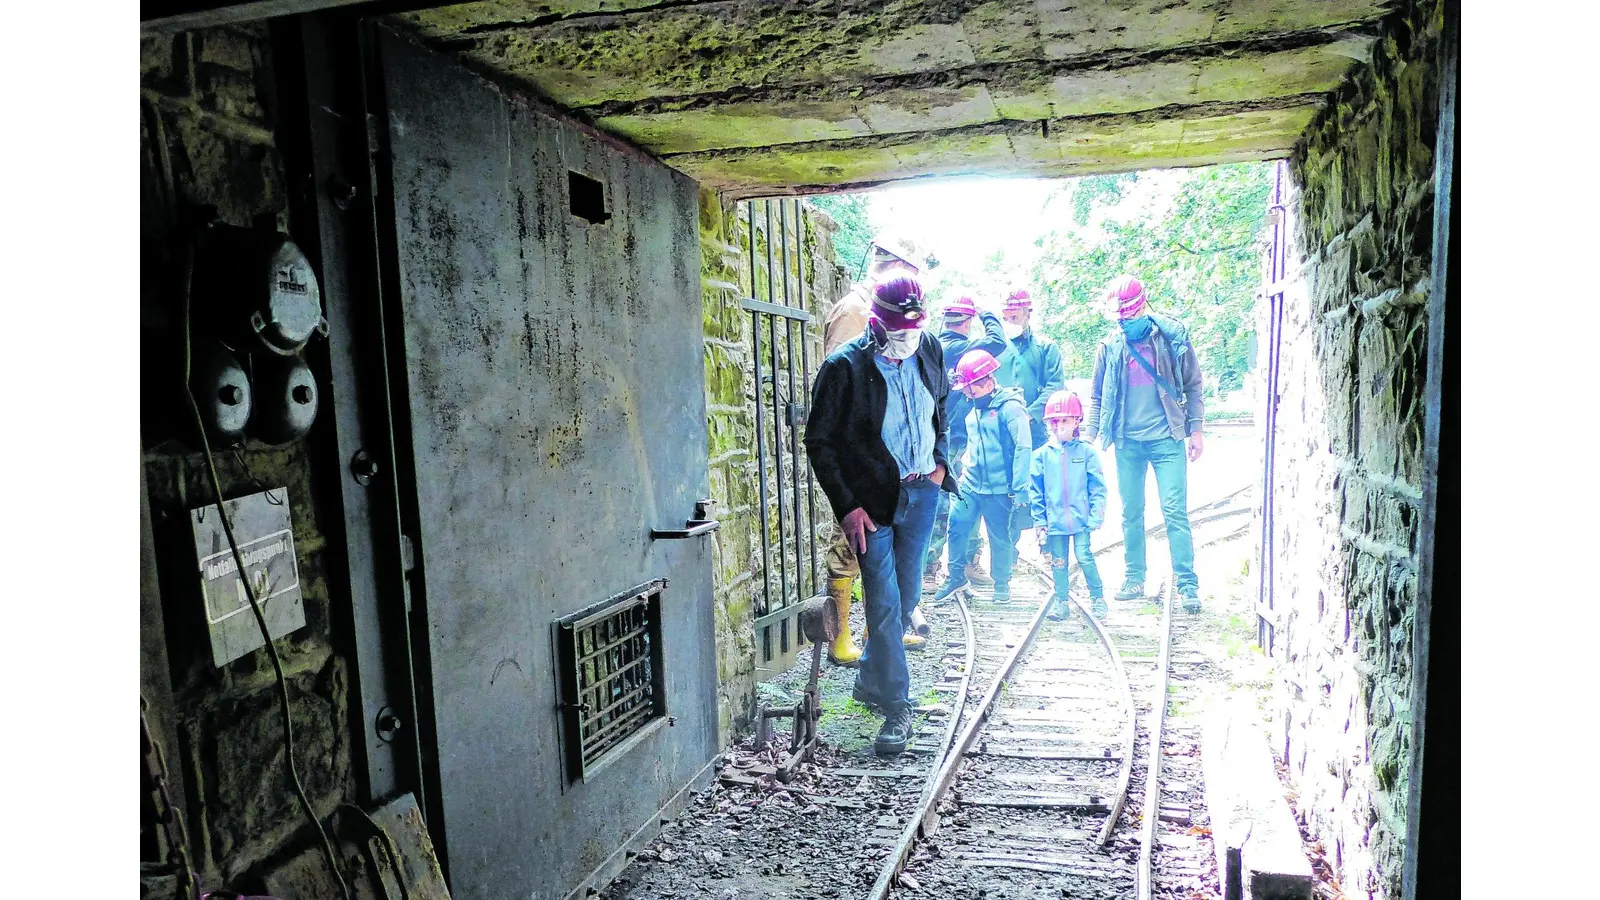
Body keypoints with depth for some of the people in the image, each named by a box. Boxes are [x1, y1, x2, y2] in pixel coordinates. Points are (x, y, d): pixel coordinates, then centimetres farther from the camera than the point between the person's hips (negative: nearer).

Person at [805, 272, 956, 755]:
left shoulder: (929, 350, -2)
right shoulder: (844, 366, -16)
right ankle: (896, 710, 5)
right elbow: (820, 443, -11)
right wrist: (847, 507, -16)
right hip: (871, 500, -5)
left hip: (921, 490, 5)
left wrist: (940, 462, 10)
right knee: (884, 604, -6)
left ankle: (870, 680, 33)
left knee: (906, 598, 13)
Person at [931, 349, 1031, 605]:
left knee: (999, 537, 5)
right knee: (957, 526, 3)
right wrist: (966, 466, 13)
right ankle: (956, 576, 20)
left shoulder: (1010, 407, -13)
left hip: (997, 489, -6)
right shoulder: (975, 409, 10)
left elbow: (1023, 447, -16)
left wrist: (1019, 487, -18)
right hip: (970, 485, 6)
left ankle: (1002, 584, 23)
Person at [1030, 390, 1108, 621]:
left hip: (1081, 519, -2)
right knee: (1058, 561, 7)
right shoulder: (1042, 455, 2)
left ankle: (1098, 598, 12)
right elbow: (1036, 493, 7)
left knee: (1084, 556, -5)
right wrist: (1039, 522, 4)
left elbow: (1098, 488, 1)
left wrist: (1095, 518, -5)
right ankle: (1061, 601, 19)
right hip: (1055, 521, 2)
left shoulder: (1086, 452, -1)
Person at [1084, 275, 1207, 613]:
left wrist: (1196, 430, 1)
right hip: (1127, 443, 3)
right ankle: (1135, 579, 19)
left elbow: (1192, 386, 5)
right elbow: (1097, 397, 11)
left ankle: (1187, 583, 0)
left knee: (1175, 511, -6)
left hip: (1167, 440, -2)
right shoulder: (1109, 347, 3)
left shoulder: (1172, 337, -1)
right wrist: (1089, 436, 5)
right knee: (1131, 513, 9)